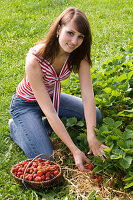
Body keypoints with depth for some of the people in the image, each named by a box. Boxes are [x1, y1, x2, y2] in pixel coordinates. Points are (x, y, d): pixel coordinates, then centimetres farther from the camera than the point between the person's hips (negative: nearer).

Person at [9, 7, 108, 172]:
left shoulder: (78, 54, -20)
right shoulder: (35, 59, -36)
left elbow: (88, 95, -23)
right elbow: (48, 111, -35)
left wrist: (91, 137, -35)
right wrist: (74, 150, -36)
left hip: (52, 96, 6)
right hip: (25, 105, -5)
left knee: (95, 116, -1)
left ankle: (43, 125, 10)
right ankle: (16, 127, 11)